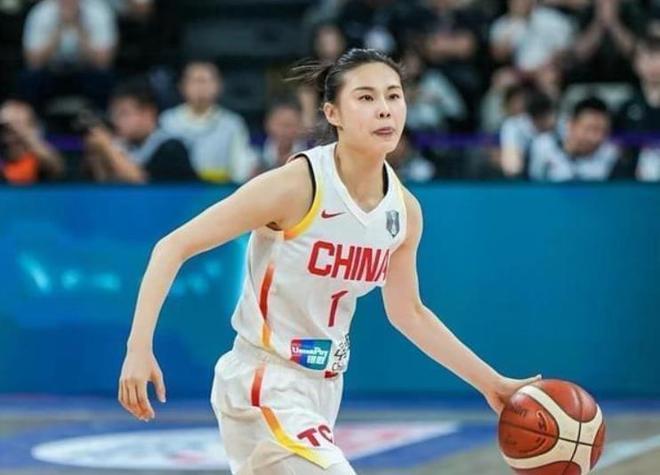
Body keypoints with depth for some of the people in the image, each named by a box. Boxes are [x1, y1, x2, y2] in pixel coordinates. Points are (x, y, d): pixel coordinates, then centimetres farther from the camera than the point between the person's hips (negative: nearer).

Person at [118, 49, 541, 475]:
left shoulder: (404, 211, -1)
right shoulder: (296, 186, -20)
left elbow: (408, 312, 16)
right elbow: (174, 247, -17)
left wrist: (489, 381, 15)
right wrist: (139, 347, -27)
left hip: (325, 387, 8)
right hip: (264, 383, -8)